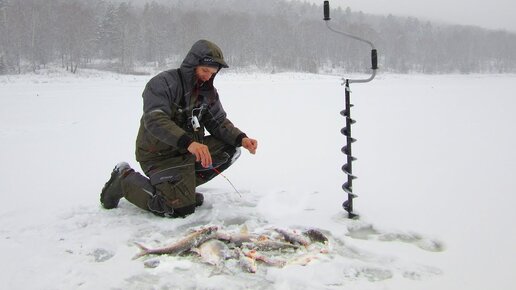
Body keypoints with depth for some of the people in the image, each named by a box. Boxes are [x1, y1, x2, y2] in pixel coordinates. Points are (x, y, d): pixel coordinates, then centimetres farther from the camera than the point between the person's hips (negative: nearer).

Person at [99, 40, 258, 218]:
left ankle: (185, 186, 2)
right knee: (181, 209, -19)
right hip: (160, 155, -7)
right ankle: (125, 179, 1)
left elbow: (218, 122, 3)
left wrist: (241, 139, -18)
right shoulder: (163, 83, -19)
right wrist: (188, 142, -48)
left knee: (230, 149, -6)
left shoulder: (208, 91, 4)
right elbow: (155, 121, -33)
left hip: (190, 149, 8)